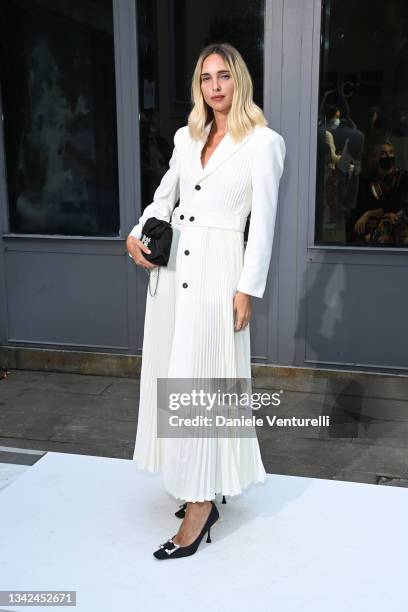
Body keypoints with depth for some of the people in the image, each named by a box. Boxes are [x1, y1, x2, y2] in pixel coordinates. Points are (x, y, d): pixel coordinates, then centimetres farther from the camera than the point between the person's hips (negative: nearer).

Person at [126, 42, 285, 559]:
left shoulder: (263, 142, -4)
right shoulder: (186, 136, 13)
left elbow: (263, 222, -8)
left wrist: (247, 289, -12)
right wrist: (137, 234, 3)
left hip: (218, 269, -7)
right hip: (172, 265, 7)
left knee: (198, 383, -6)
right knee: (172, 375, 10)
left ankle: (199, 507, 7)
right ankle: (200, 488, 27)